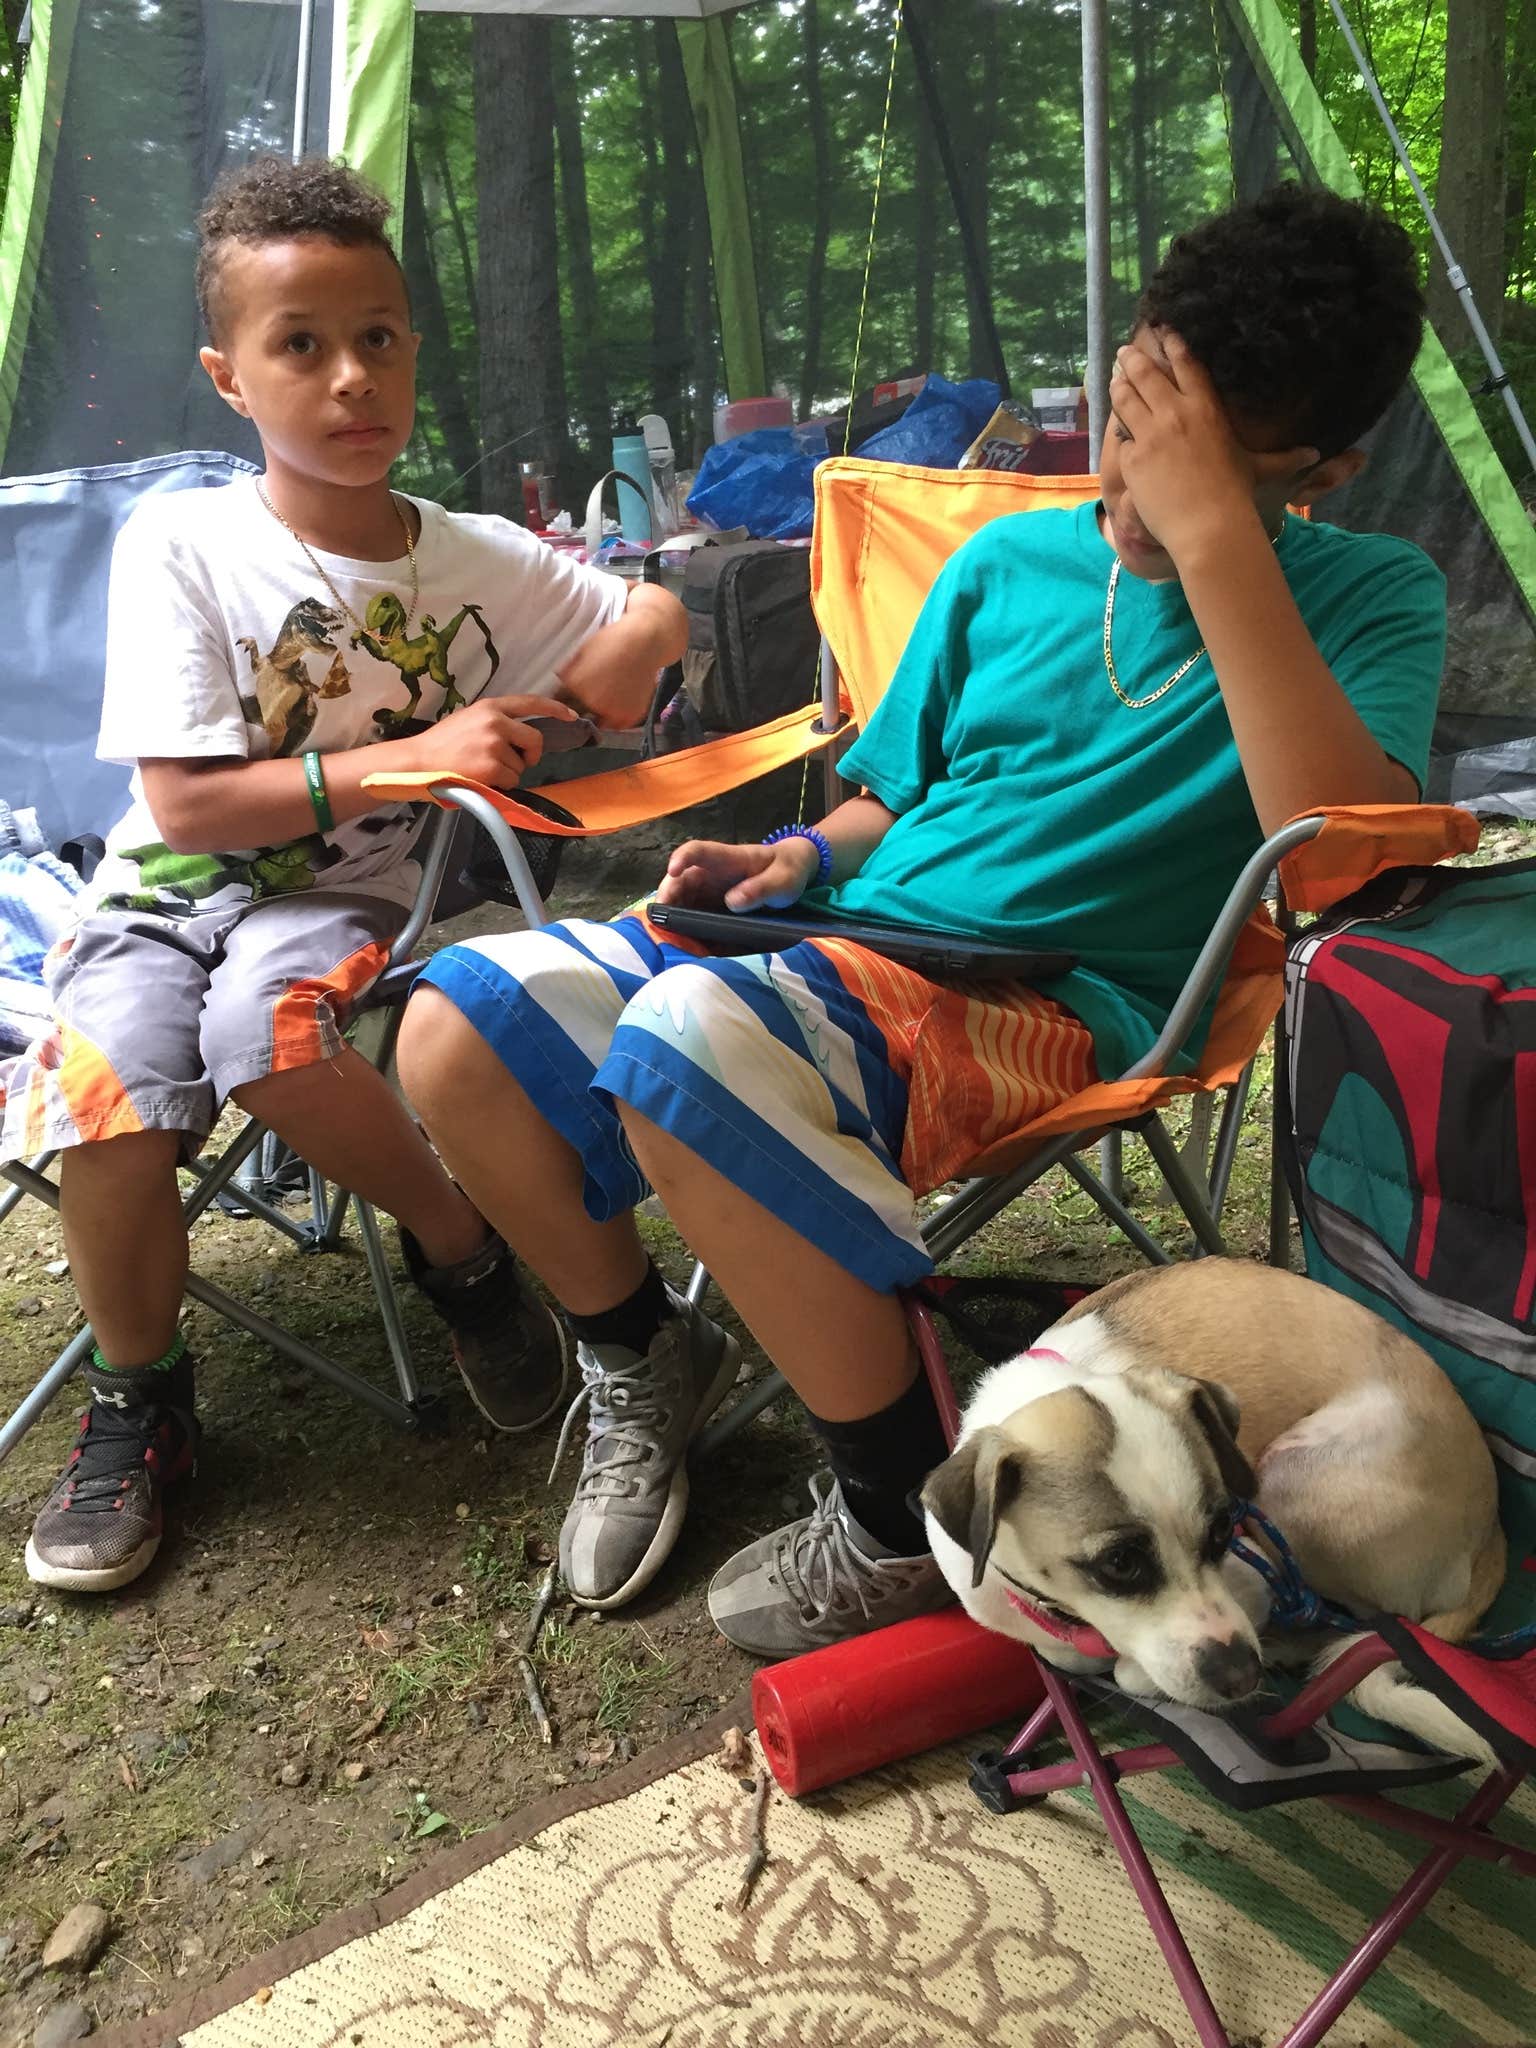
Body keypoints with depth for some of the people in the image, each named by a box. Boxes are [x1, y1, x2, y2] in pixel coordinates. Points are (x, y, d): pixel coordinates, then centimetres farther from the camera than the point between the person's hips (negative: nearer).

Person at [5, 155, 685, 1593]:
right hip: (167, 891, 0)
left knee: (261, 1024, -34)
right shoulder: (179, 546, -7)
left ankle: (459, 1248, -8)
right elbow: (185, 805, -12)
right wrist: (412, 757, -19)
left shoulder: (476, 559, 1)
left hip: (349, 895, 0)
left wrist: (541, 718, -9)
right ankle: (138, 1401, 0)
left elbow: (651, 624, 10)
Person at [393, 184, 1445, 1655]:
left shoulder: (1370, 599, 1)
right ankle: (645, 1360, 14)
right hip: (850, 944, 6)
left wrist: (1216, 534, -21)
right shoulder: (1008, 561, 14)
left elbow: (1344, 850, -20)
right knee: (457, 1028, -11)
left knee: (694, 1034, -34)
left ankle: (913, 1509, -12)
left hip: (1064, 1010, -5)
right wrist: (801, 857, 1)